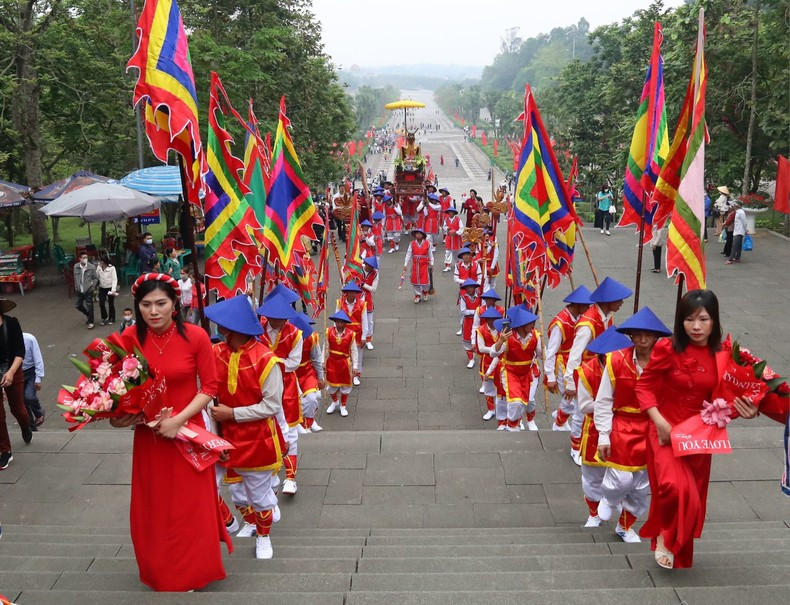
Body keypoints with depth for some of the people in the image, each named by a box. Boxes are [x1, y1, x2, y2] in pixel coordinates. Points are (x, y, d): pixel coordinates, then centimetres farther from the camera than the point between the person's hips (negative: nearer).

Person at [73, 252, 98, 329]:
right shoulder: (76, 267, -4)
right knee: (77, 305, 12)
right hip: (79, 290, 4)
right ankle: (87, 314, 39)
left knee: (89, 306, 3)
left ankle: (90, 322, 18)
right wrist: (76, 285, 7)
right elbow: (75, 277, 11)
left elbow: (96, 278, -3)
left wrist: (93, 286, -11)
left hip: (88, 290, -4)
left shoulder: (91, 267, -13)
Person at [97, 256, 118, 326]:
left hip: (110, 288, -3)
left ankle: (111, 319, 22)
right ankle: (105, 317, 15)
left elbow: (114, 279, -15)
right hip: (102, 288, 3)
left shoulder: (112, 268, -12)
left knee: (111, 304, 8)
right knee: (101, 303, -5)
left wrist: (113, 290, -22)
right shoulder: (99, 268, 0)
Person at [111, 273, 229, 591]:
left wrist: (179, 420, -19)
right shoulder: (130, 338, -10)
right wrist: (121, 416, -15)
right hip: (148, 436, 2)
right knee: (153, 509, 16)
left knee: (189, 507, 11)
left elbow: (209, 387, -10)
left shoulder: (195, 336, -15)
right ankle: (160, 573, 41)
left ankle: (190, 573, 35)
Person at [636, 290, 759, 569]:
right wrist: (659, 421, -20)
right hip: (666, 432, -3)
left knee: (692, 499, 16)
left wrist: (744, 409, -18)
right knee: (675, 488, -25)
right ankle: (665, 537, 5)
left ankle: (680, 552, 42)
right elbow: (644, 386, -10)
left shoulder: (723, 356, -6)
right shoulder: (668, 349, -15)